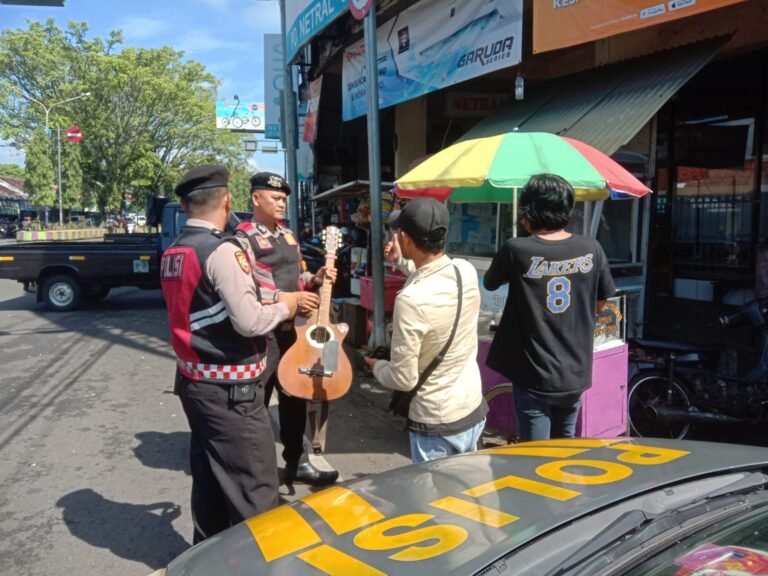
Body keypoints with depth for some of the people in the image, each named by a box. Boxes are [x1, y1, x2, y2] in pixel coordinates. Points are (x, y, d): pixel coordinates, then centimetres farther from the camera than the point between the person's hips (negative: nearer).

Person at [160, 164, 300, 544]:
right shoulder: (222, 251, -18)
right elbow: (249, 322, -23)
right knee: (255, 490, 1)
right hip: (229, 387, -9)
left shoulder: (172, 254, 7)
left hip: (193, 380, 9)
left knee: (208, 476, 21)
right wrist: (283, 307, -4)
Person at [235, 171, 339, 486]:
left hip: (292, 330, 8)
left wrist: (315, 279, 0)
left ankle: (296, 461, 32)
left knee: (295, 397, 16)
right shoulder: (244, 238, -12)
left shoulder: (288, 236, 13)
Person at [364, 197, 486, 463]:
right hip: (475, 412, 7)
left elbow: (403, 379, -20)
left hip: (437, 426, -7)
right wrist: (404, 260, 24)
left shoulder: (411, 300, -28)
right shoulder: (467, 271, -8)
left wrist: (375, 365, -1)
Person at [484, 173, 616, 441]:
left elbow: (489, 283, 4)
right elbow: (600, 303, 9)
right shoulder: (591, 249, -5)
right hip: (576, 373, 4)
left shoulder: (516, 249, -16)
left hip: (534, 376, -4)